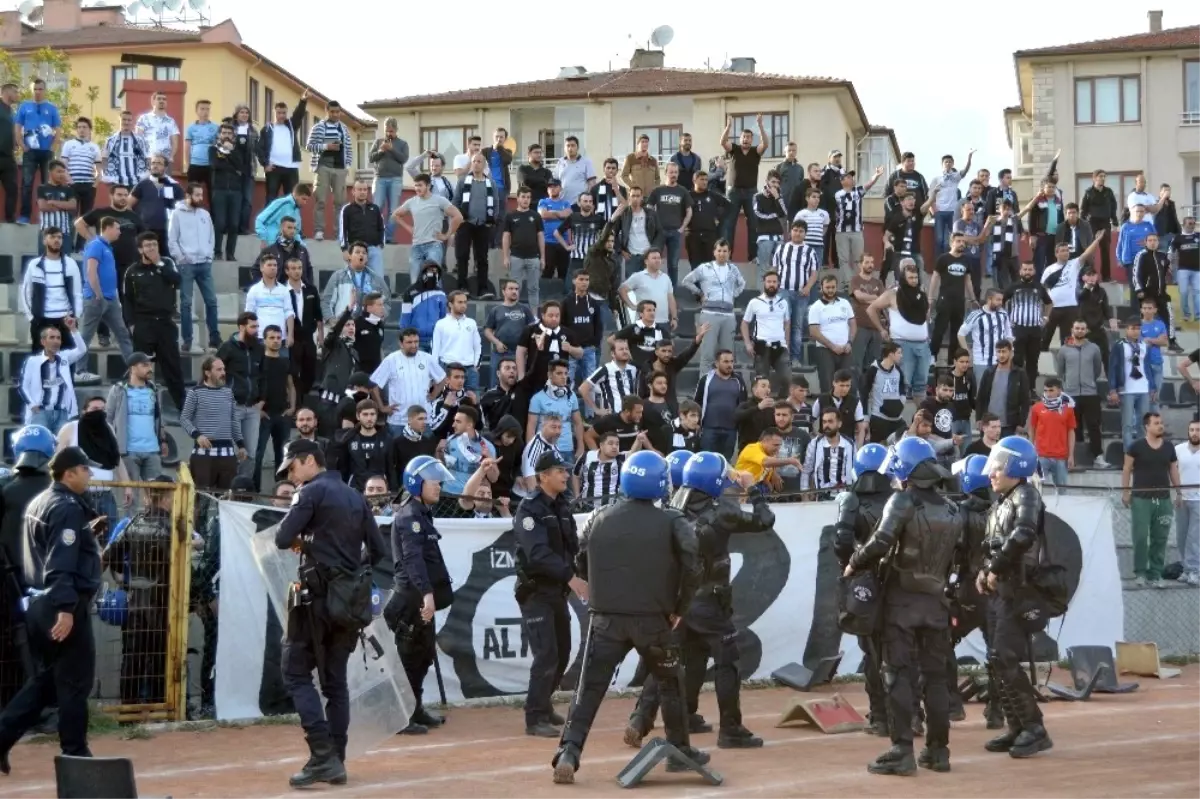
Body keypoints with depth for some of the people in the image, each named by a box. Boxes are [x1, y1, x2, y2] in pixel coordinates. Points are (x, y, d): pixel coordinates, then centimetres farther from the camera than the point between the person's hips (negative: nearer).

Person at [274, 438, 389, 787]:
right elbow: (378, 550, 13)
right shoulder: (356, 497, 15)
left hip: (317, 595, -7)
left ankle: (323, 754, -16)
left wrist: (301, 538, 5)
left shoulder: (311, 493, -6)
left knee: (297, 673, -3)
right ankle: (335, 761, 10)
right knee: (335, 680, 11)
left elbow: (283, 539, -14)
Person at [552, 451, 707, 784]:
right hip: (653, 619, -1)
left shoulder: (599, 519, 4)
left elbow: (581, 565, 10)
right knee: (670, 684, 17)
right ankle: (680, 751, 24)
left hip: (606, 619, 1)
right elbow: (692, 566, -11)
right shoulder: (671, 522, -3)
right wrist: (679, 607, 0)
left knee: (590, 688, 1)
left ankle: (569, 752, -13)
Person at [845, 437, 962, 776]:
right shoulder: (953, 511, 8)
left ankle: (902, 750, -9)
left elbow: (880, 543, -20)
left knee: (899, 675, -4)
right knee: (936, 675, 11)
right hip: (936, 600, 5)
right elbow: (956, 557, 9)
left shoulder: (903, 501, -11)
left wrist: (854, 565, -6)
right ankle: (938, 749, 14)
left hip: (902, 599, -5)